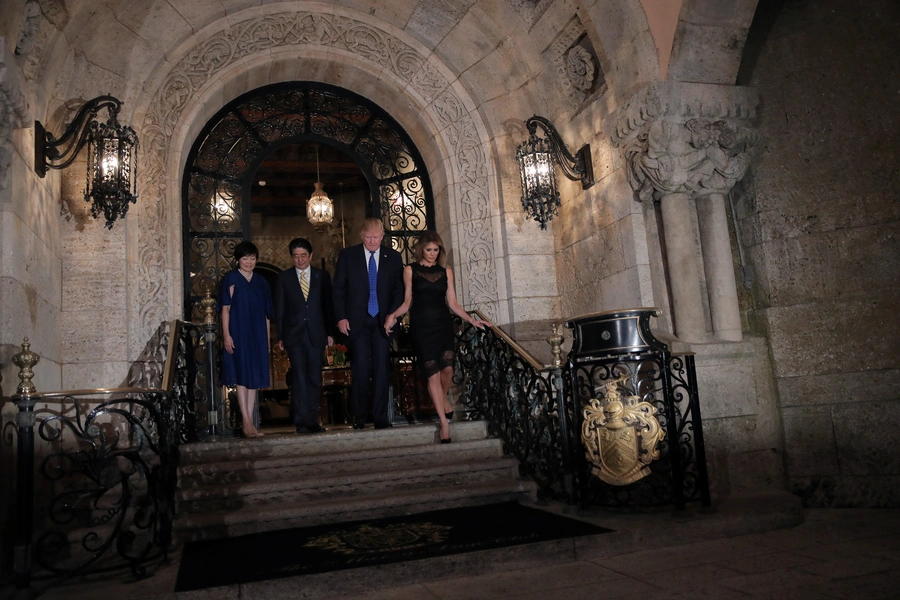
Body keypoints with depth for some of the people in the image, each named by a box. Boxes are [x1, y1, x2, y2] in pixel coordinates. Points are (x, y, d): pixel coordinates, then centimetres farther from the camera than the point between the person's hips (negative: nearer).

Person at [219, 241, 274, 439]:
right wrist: (226, 334, -12)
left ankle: (250, 422, 8)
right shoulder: (230, 279, 2)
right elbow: (225, 309, -4)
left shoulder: (261, 282, 14)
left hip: (257, 335, 5)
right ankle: (246, 422, -8)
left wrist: (267, 338, 11)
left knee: (254, 378, 4)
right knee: (242, 376, -8)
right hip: (238, 334, -5)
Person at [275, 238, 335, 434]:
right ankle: (301, 421, -8)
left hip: (316, 334, 2)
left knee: (315, 379, 4)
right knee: (299, 377, -10)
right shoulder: (283, 278, 7)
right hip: (294, 335, -1)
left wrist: (330, 332, 3)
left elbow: (328, 305, 9)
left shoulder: (322, 276, 9)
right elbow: (279, 309, 6)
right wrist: (280, 336, 1)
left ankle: (312, 420, 13)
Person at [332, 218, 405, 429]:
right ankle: (359, 416, 7)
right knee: (360, 367, -4)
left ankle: (381, 417, 5)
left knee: (382, 368, -1)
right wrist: (341, 317, -4)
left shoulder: (393, 257, 7)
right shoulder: (347, 255, 4)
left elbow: (399, 290, 7)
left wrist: (392, 316, -5)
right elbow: (338, 289, 4)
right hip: (357, 321, -1)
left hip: (383, 321, 1)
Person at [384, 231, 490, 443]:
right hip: (421, 326, -2)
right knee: (432, 373, -5)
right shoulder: (410, 270, 6)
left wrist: (471, 320, 3)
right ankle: (444, 422, 2)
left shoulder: (446, 271, 11)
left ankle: (443, 400, 23)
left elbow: (452, 303, 10)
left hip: (443, 324, 2)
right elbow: (407, 301, 6)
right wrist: (393, 316, -11)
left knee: (447, 368, -11)